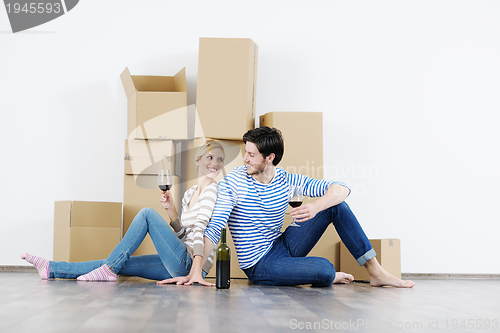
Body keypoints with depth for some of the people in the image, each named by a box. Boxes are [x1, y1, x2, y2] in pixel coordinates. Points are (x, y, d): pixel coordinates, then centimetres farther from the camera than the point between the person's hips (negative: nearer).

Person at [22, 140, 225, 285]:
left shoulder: (213, 190, -6)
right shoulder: (189, 194, 19)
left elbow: (200, 227, -20)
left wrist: (197, 269, -27)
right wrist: (171, 212, 3)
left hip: (189, 264, -7)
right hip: (181, 266, 7)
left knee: (147, 214, -12)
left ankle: (109, 269, -9)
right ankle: (51, 269, 8)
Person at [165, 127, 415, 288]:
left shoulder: (287, 180, -4)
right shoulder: (233, 181, -14)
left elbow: (341, 189, -9)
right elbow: (214, 229, -20)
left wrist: (316, 207, -31)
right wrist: (196, 271, -32)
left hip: (284, 245, 5)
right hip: (260, 264, -5)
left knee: (336, 205, -10)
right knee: (325, 269, -30)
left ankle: (375, 272, -4)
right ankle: (330, 277, 10)